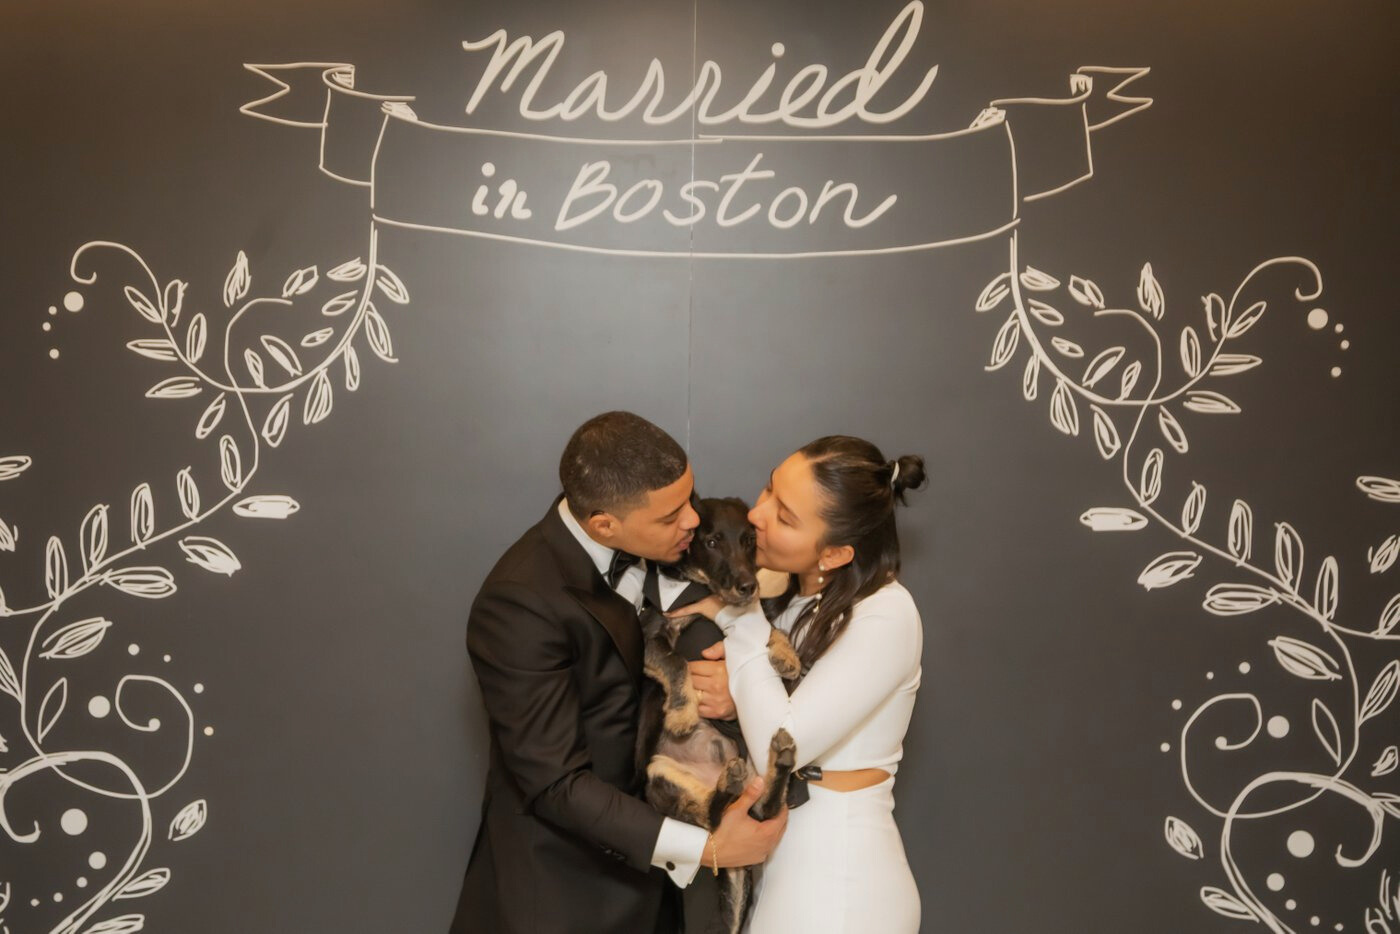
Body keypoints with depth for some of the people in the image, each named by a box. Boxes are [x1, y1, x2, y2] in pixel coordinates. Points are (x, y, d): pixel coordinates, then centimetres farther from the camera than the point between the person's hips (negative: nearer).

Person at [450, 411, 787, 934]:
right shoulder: (522, 605, -28)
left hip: (636, 838, 6)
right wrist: (703, 848, -29)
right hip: (562, 874, -6)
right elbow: (554, 783, -26)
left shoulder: (645, 543, -9)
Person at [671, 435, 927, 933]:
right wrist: (731, 690, -17)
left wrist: (739, 619, -18)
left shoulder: (885, 617, -22)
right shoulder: (793, 589, 2)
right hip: (774, 846, 7)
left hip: (836, 871, -7)